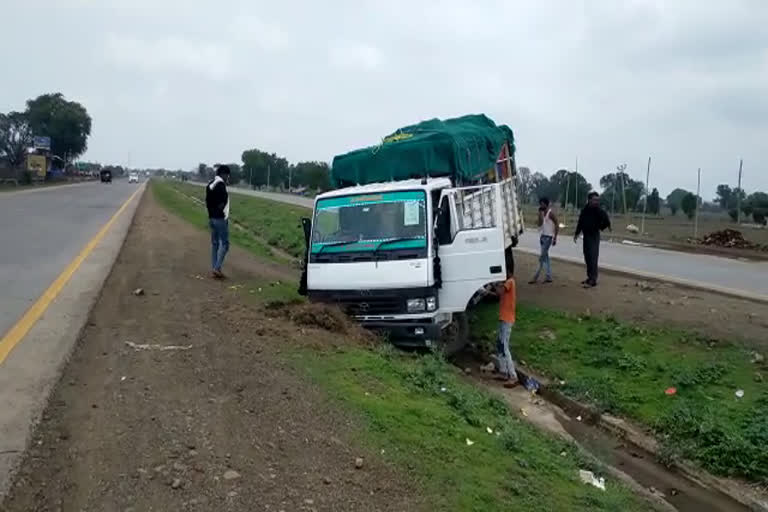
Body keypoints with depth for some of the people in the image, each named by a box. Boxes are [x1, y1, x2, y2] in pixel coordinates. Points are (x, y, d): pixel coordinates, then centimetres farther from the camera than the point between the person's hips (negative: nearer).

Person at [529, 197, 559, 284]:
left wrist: (555, 238, -15)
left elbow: (557, 224, -13)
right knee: (545, 257, 10)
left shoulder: (550, 213, -11)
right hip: (542, 236, 9)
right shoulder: (542, 213, 12)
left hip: (548, 237, -9)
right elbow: (540, 224, 4)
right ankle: (548, 276, 15)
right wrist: (540, 214, -4)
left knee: (542, 258, -7)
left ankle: (536, 277, -5)